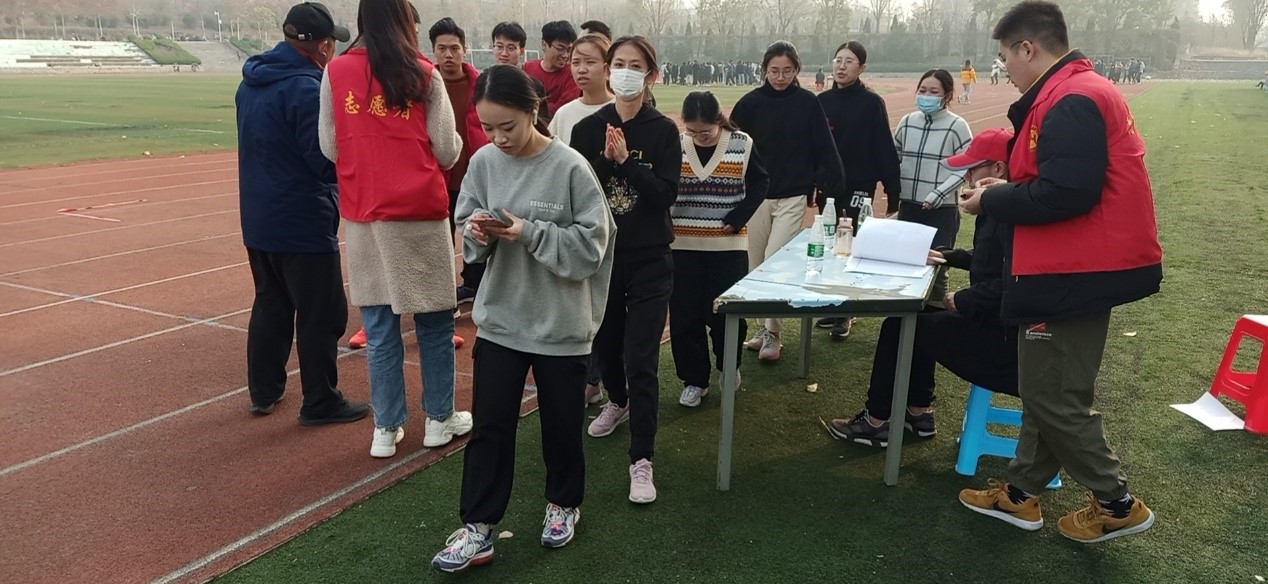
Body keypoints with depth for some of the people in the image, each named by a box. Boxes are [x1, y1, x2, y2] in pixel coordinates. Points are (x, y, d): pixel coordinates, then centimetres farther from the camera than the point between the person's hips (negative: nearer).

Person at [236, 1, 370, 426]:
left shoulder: (250, 83, 9)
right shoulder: (305, 87, -20)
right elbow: (326, 159, -21)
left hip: (258, 218, 9)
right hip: (303, 222, -9)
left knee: (270, 304, 20)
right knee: (321, 314, 2)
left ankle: (264, 391, 29)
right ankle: (321, 403, 10)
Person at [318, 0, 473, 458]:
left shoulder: (336, 72, 0)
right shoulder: (424, 75, -4)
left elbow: (329, 148, 3)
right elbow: (447, 151, -3)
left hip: (362, 215, 2)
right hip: (420, 213, -2)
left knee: (379, 327, 9)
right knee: (433, 321, 11)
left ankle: (386, 429, 17)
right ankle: (440, 420, 22)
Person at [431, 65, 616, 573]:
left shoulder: (570, 168, -14)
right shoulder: (483, 163, -2)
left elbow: (592, 244, -15)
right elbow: (470, 238, 7)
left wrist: (530, 233, -23)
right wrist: (475, 230, -16)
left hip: (561, 323, -3)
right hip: (500, 318, 3)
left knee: (561, 422, 14)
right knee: (489, 426, 7)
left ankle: (563, 503, 38)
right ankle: (477, 529, 19)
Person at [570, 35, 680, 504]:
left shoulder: (663, 132, -3)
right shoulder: (587, 129, 1)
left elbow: (666, 195, -12)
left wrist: (625, 160, -20)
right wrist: (605, 159, -18)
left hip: (649, 261, -3)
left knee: (641, 360, -7)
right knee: (605, 345, 19)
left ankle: (641, 460, 1)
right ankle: (618, 402, 50)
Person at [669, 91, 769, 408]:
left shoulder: (742, 144, -4)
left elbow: (759, 184, 3)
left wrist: (738, 219, -8)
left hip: (728, 247, -1)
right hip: (682, 246, 1)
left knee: (725, 313, 4)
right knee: (685, 316, 4)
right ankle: (694, 378, 19)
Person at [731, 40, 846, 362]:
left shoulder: (808, 103, -2)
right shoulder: (750, 103, -1)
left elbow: (825, 150, 0)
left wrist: (835, 188, -4)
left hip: (793, 197, -2)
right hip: (755, 196, 2)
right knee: (754, 266, 8)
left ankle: (772, 332, 5)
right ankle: (763, 327, 23)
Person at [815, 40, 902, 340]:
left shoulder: (872, 103, -8)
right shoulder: (822, 101, 5)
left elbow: (885, 150, -10)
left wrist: (893, 193, -12)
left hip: (858, 188, -5)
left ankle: (844, 315, 9)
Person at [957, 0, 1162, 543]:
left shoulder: (1069, 102, -20)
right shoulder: (1081, 91, 14)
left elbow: (1064, 194, -28)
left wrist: (991, 202, -14)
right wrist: (1005, 189, 8)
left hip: (1074, 274, -11)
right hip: (1081, 266, 11)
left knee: (1053, 397, 2)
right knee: (1046, 388, 16)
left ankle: (1116, 503, 17)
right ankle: (1021, 495, 27)